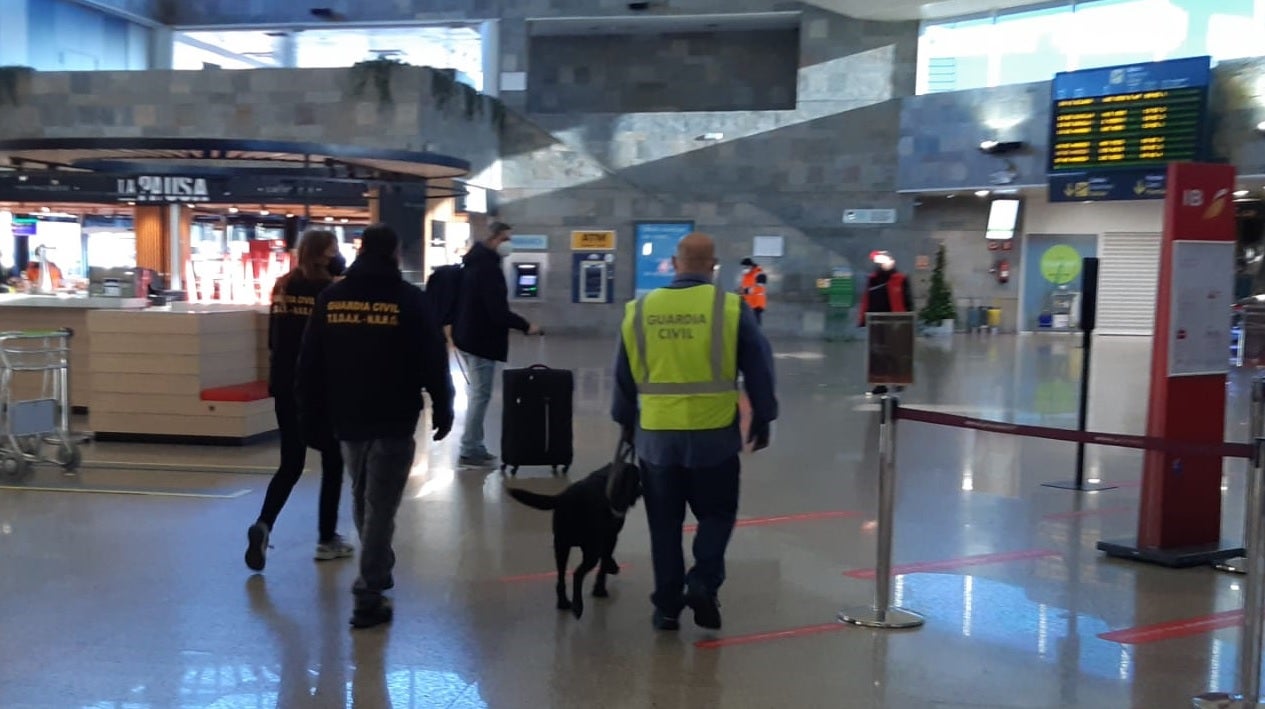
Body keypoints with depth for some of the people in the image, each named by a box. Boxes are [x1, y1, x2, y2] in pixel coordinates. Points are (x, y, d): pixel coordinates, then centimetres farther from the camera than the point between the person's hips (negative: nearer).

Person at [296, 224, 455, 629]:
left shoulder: (331, 298, 3)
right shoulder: (410, 299, -7)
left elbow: (310, 364, 6)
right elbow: (433, 362, -7)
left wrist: (312, 415, 13)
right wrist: (442, 409, 5)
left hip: (347, 418, 4)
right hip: (394, 422, -4)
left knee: (362, 500, 21)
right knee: (380, 506, 0)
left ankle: (377, 571, 37)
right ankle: (369, 595, 0)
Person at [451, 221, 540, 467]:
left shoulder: (475, 262, 14)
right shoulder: (488, 266, -18)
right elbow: (498, 311, -24)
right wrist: (525, 325, -17)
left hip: (469, 336, 10)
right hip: (480, 339, -10)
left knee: (477, 393, 16)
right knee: (480, 394, -5)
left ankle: (473, 446, 20)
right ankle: (470, 450, -1)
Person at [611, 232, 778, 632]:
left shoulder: (640, 310, 3)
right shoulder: (730, 308, -5)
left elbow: (624, 375, 12)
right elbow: (759, 370, -1)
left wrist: (626, 422, 24)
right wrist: (761, 421, 10)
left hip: (656, 436, 2)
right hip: (714, 435, -2)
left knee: (665, 524, 13)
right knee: (716, 514, 15)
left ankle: (667, 606, 17)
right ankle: (703, 581, -3)